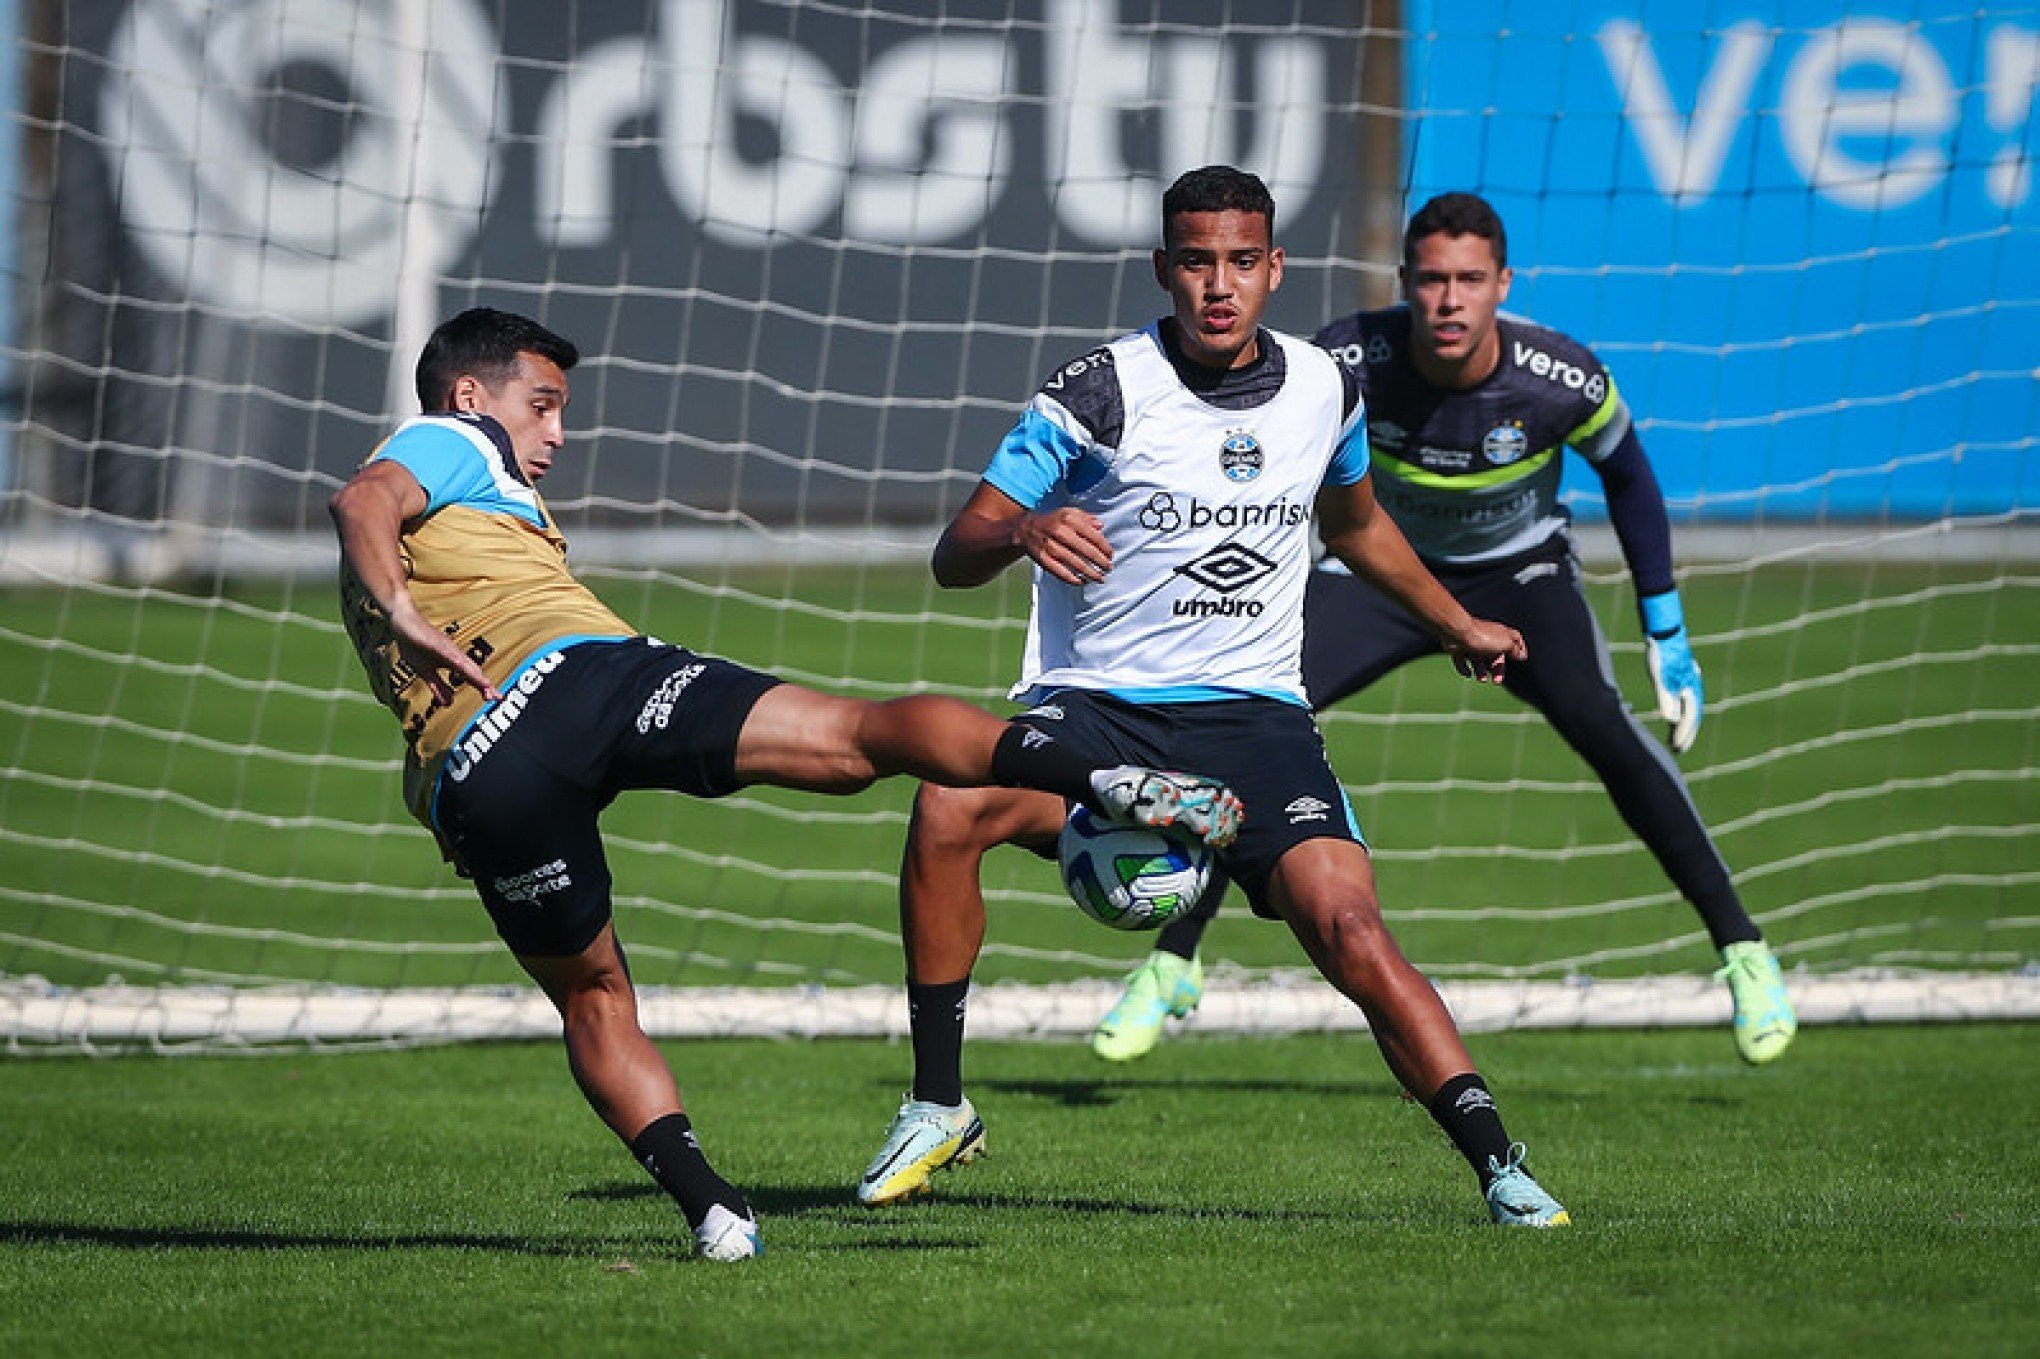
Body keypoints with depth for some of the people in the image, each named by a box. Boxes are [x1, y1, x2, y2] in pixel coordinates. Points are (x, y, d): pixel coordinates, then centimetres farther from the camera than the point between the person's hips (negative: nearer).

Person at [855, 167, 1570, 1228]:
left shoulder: (1322, 390, 6)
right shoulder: (1098, 394, -8)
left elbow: (1355, 523, 30)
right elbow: (956, 553, -9)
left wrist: (1455, 623, 39)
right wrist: (1025, 530, -31)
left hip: (1256, 714, 2)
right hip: (1093, 708, -2)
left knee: (1347, 928, -19)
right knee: (948, 811, -30)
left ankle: (1497, 1164, -12)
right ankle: (938, 1108, -16)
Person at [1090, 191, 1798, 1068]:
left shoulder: (1562, 378, -27)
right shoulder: (1351, 360, -28)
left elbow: (1625, 474, -6)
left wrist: (1665, 628, -3)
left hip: (1520, 575, -1)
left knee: (1598, 723, -28)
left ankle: (1742, 950, -16)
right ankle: (1171, 970, -2)